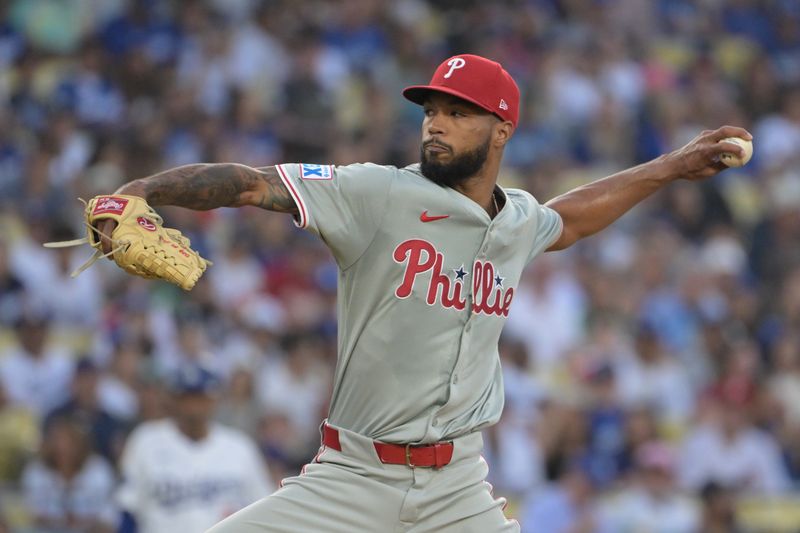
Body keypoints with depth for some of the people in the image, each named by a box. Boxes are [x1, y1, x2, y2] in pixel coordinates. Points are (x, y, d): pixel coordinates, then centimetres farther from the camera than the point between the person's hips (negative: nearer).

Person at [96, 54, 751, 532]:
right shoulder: (379, 194, -9)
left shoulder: (520, 221, 8)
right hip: (353, 476, -3)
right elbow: (251, 184, -18)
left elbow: (568, 219, 33)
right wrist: (141, 192, -33)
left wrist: (670, 168, 36)